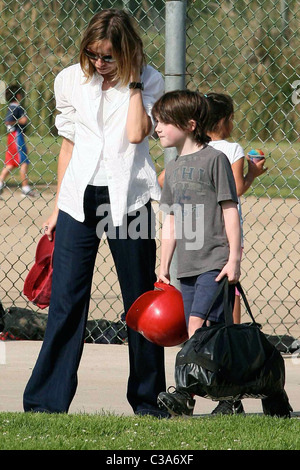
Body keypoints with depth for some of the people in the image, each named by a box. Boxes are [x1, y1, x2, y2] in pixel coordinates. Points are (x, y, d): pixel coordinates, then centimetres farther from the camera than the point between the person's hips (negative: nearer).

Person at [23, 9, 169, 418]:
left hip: (127, 199, -1)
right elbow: (68, 143, 13)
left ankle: (148, 398, 15)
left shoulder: (149, 82, -1)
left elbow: (137, 133, -17)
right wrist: (58, 207, 13)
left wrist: (133, 80, -12)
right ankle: (47, 400, -2)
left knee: (140, 301, 4)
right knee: (66, 299, -4)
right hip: (79, 199, 2)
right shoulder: (71, 81, 6)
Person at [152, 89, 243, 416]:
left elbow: (230, 210, -7)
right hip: (187, 266, 7)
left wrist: (234, 258, -12)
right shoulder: (174, 169, 17)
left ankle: (186, 393, -24)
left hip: (215, 262, -7)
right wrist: (163, 267, 18)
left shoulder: (214, 159, -4)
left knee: (198, 322, -19)